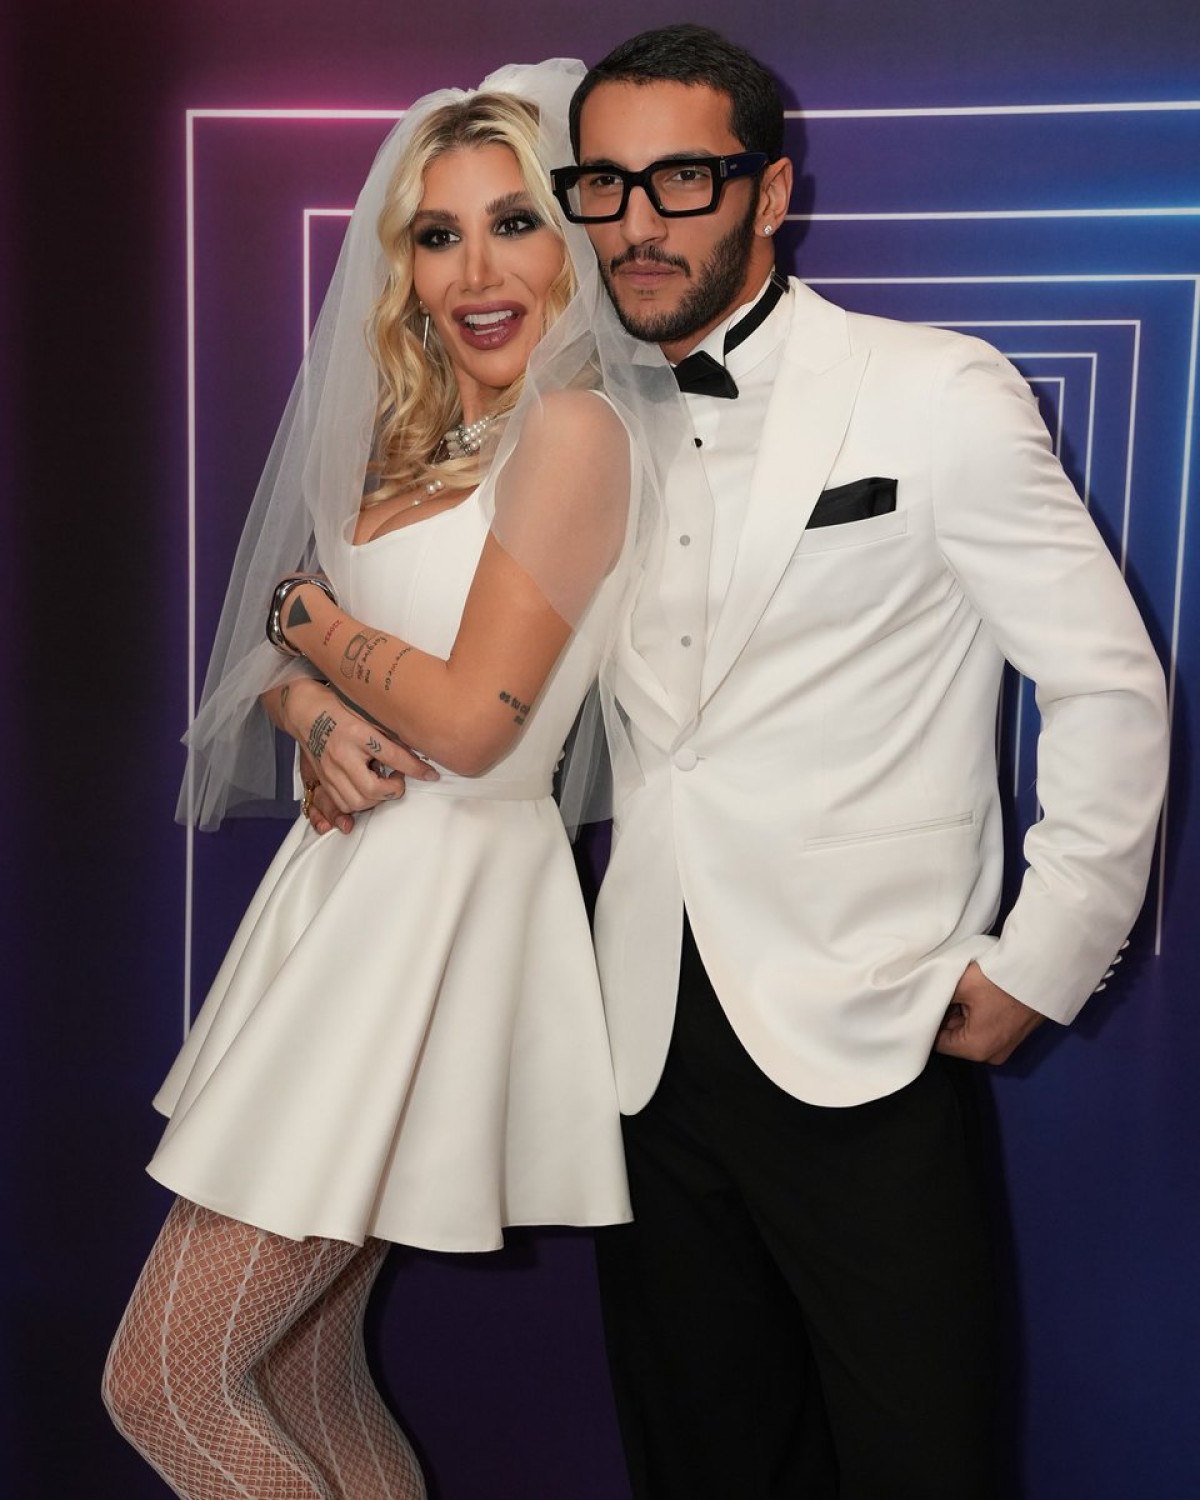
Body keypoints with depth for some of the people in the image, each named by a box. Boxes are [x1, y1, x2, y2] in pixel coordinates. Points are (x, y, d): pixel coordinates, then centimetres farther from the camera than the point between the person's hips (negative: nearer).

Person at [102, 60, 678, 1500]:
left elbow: (472, 720, -18)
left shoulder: (572, 428, -11)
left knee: (167, 1381, -2)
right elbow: (281, 654, 15)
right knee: (302, 1376, 16)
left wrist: (311, 612, -1)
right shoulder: (421, 444, 15)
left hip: (443, 905, -8)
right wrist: (318, 716, -8)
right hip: (354, 888, 9)